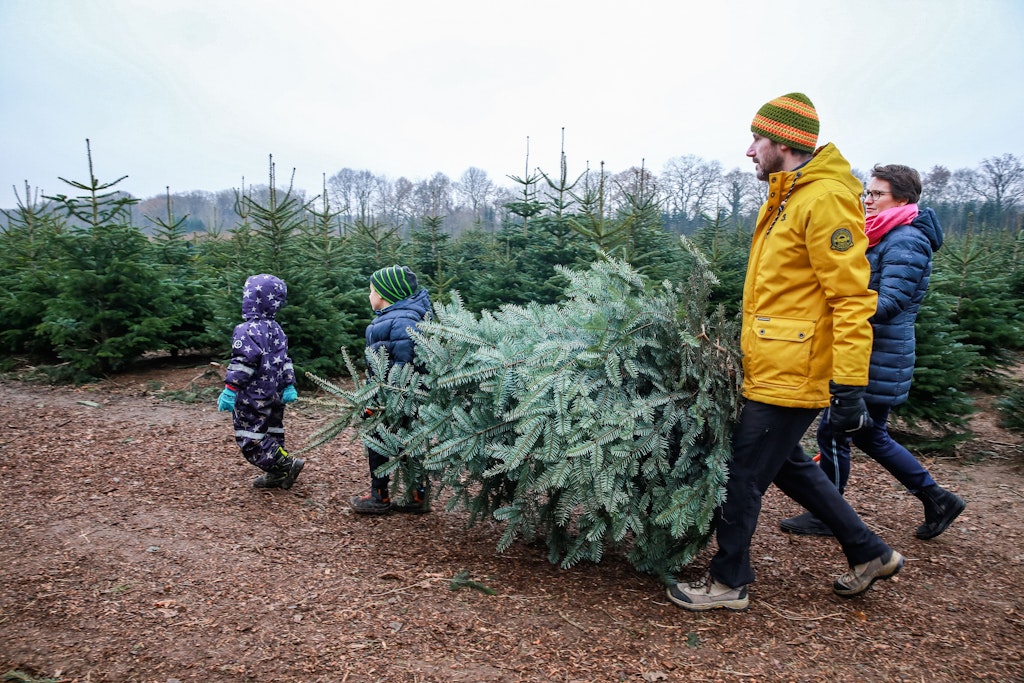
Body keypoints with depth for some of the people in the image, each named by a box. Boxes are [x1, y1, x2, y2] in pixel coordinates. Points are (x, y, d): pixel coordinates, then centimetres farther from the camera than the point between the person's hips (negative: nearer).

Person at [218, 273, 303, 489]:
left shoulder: (247, 330, -17)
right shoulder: (276, 329, 10)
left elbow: (243, 364, -23)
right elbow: (285, 360, 14)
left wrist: (229, 390, -21)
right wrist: (289, 386, 17)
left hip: (252, 399, -9)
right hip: (274, 396, 9)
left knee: (250, 439, -2)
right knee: (271, 433, 16)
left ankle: (288, 464, -7)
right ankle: (276, 474, 21)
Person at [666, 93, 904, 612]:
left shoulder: (825, 199, -16)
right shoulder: (785, 198, 15)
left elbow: (852, 297, -21)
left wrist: (848, 384, -23)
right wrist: (749, 337, 25)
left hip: (789, 374, -10)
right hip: (773, 369, 10)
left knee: (743, 476, 1)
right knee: (787, 464, 21)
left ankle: (728, 582, 20)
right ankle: (869, 554, 35)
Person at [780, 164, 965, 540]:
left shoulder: (906, 241, -15)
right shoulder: (885, 237, 16)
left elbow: (888, 304, -24)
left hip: (878, 362, -10)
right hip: (868, 357, 10)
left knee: (833, 433, -1)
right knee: (869, 435, 18)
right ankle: (937, 499, 29)